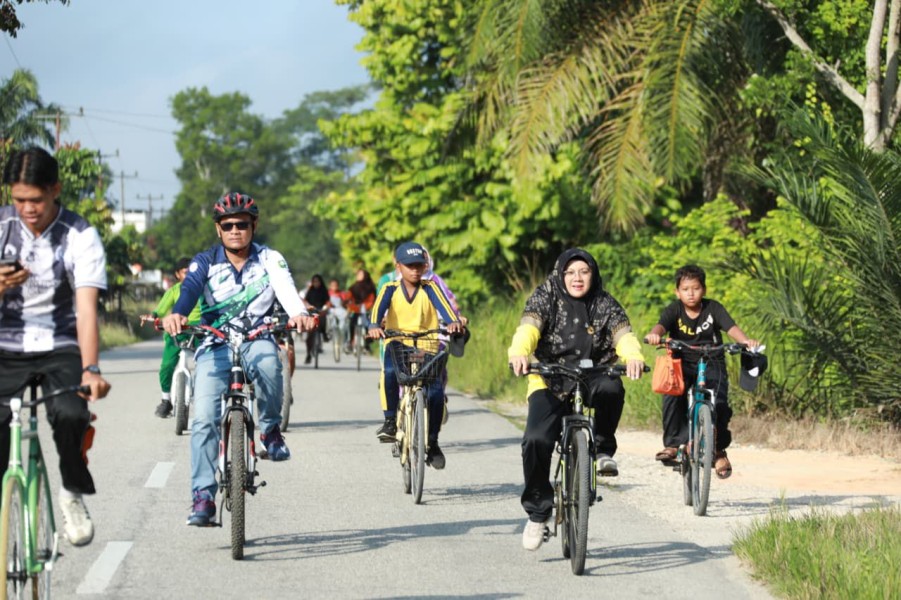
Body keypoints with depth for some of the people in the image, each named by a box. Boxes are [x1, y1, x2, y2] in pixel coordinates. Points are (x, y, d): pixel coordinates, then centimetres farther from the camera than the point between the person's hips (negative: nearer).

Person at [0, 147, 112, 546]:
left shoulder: (81, 237, -11)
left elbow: (87, 308, -21)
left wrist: (90, 370, -35)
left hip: (60, 348, -2)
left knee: (71, 415, -28)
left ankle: (74, 493, -1)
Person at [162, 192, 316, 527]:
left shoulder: (270, 260, 2)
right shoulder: (205, 263, 2)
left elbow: (286, 290, -17)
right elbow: (189, 289, -17)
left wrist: (299, 314, -40)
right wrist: (176, 314, -41)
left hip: (257, 339, -1)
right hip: (215, 345, 1)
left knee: (267, 362, -37)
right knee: (204, 420, -14)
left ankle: (270, 430, -12)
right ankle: (203, 496, -10)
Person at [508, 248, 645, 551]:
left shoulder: (605, 304, 5)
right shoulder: (546, 298, 1)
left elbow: (622, 332, -12)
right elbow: (528, 327, -16)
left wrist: (633, 356, -36)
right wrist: (519, 353, -40)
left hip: (593, 377, 1)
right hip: (551, 381, -1)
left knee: (612, 389, -36)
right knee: (536, 440, -22)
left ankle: (603, 449, -9)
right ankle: (538, 511, -3)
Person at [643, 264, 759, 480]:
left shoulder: (713, 308, -5)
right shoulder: (674, 310, -5)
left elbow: (731, 327, -20)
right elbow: (661, 324, -24)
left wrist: (746, 341, -42)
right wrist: (654, 334, -49)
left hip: (712, 363, -1)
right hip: (682, 363, 1)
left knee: (719, 403, -22)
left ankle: (720, 450, 1)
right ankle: (672, 444, -19)